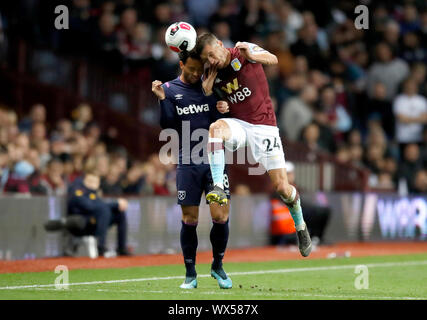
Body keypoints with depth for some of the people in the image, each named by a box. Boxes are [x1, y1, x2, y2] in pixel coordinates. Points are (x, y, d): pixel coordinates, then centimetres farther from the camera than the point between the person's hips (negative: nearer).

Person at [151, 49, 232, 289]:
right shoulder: (169, 90, 5)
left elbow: (219, 121, 2)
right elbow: (168, 126, -3)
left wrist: (210, 92, -12)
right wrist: (162, 100, -15)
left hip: (214, 160, 1)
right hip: (188, 162, -1)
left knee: (221, 217, -6)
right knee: (190, 220, 0)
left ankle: (218, 266, 15)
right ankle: (190, 274, 13)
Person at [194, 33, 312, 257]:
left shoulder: (243, 52, -9)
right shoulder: (213, 74, 4)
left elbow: (273, 60, -24)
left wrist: (251, 56, -43)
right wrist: (222, 107, -3)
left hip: (264, 125, -3)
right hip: (237, 125, 3)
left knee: (282, 187, -6)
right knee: (216, 127, -34)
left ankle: (300, 227, 22)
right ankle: (218, 188, -39)